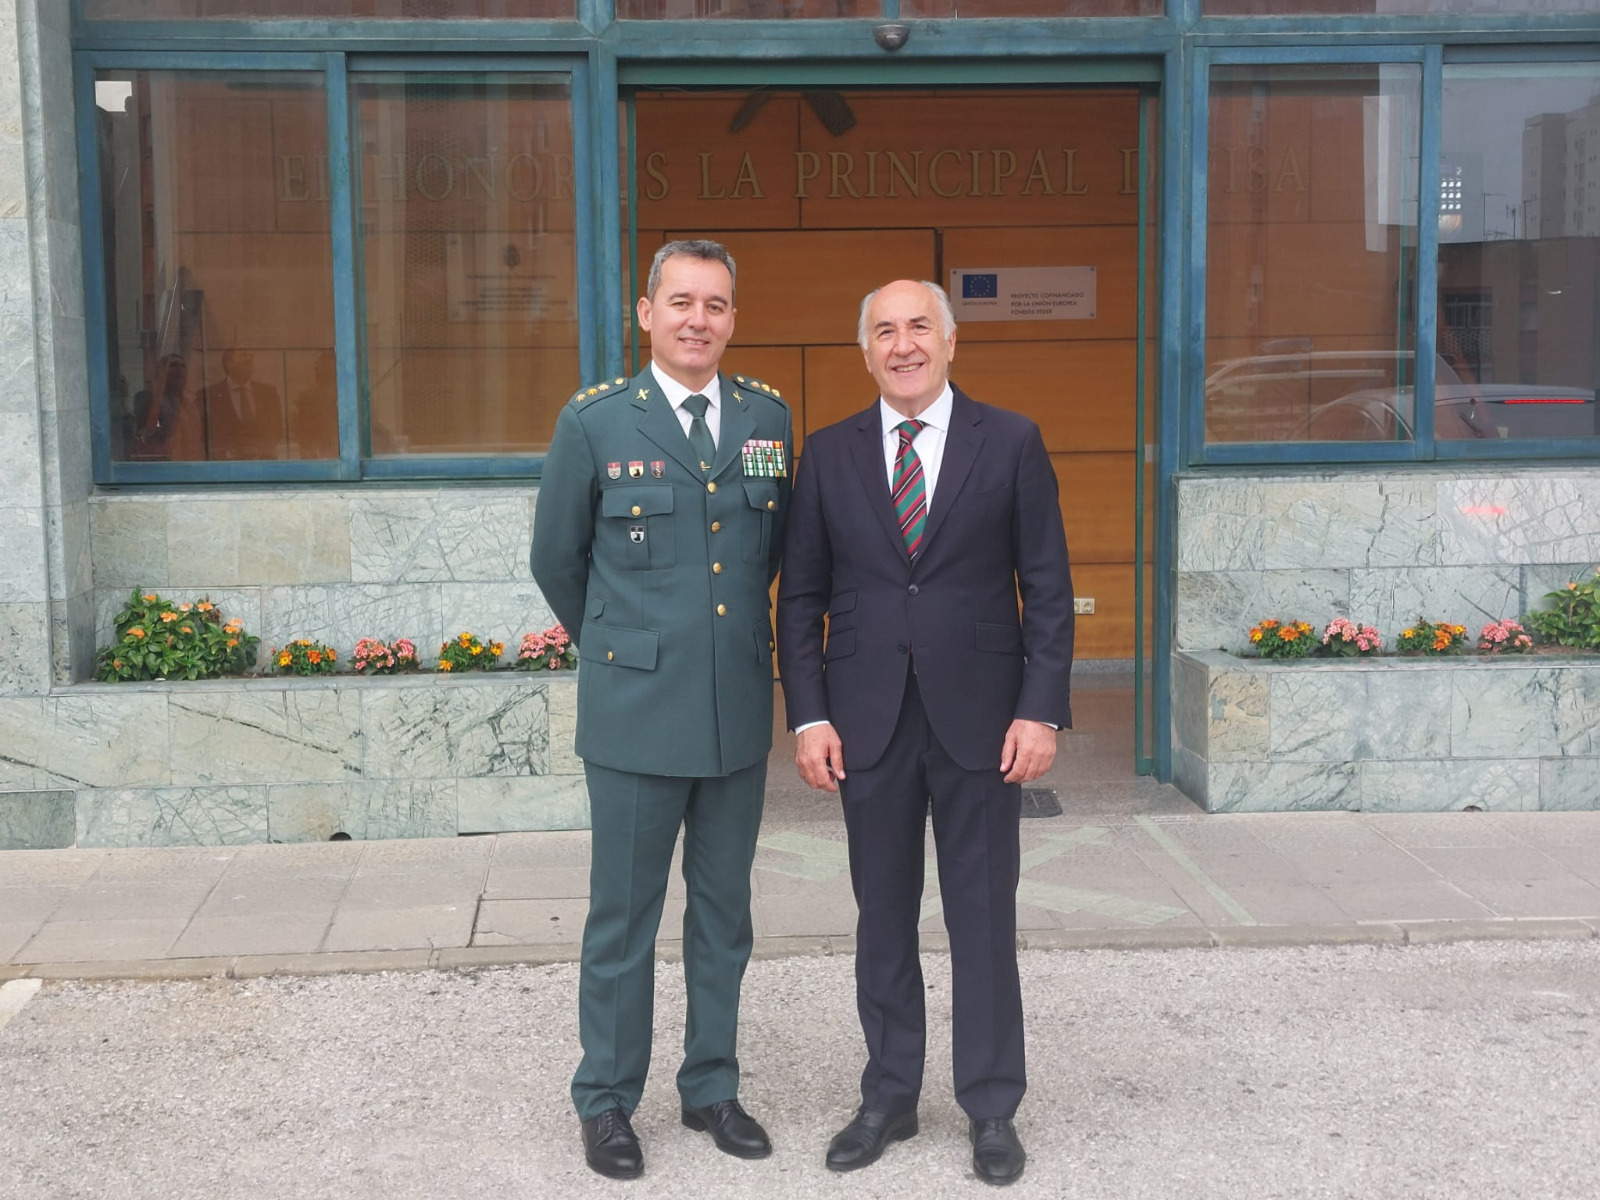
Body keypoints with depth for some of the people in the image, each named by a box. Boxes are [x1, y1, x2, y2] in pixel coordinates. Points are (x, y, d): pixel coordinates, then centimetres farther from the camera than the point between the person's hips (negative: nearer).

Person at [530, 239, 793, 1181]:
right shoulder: (595, 421, -5)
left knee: (725, 913, 14)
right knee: (624, 918, 6)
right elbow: (558, 559, 5)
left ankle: (712, 1087, 29)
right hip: (637, 712, -3)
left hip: (740, 710, 3)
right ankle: (607, 1102, 22)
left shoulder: (769, 416, 4)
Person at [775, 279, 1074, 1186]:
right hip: (870, 724, 2)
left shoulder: (1011, 443, 1)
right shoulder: (830, 455, 6)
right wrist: (809, 716, -2)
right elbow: (802, 596, 6)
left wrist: (1042, 711, -8)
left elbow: (1048, 589, -1)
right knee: (884, 918, 11)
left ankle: (993, 1109, 20)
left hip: (980, 719, -2)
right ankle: (889, 1099, 25)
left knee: (983, 917, 6)